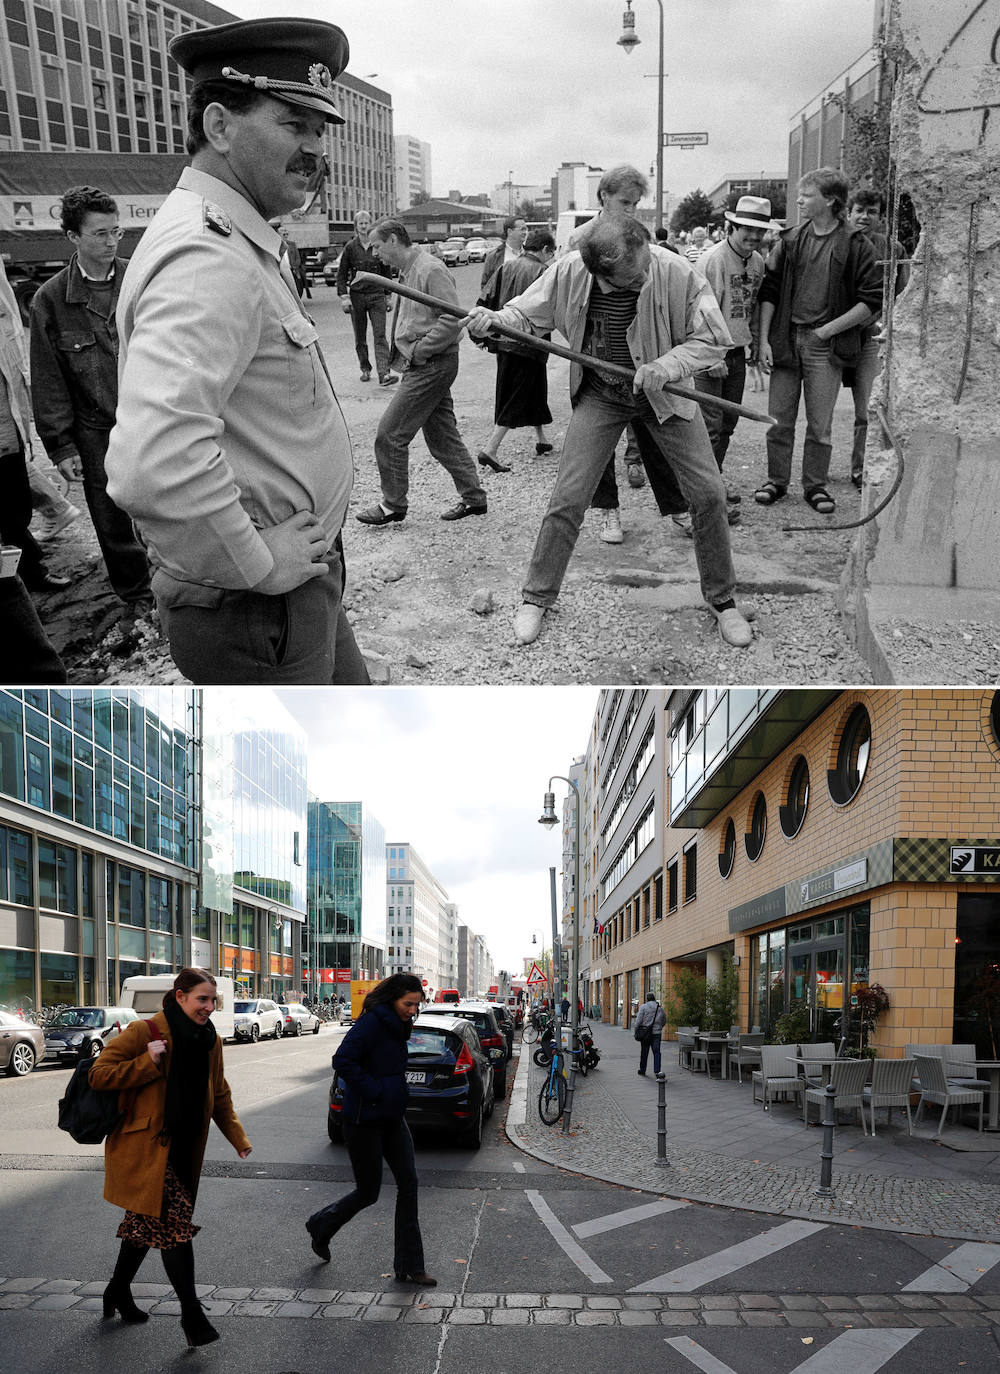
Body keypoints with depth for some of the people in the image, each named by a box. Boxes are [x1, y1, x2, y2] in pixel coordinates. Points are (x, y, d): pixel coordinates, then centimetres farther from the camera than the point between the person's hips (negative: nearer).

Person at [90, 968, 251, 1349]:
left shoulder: (209, 1041, 7)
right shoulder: (144, 1032, -14)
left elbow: (219, 1096, 16)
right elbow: (99, 1075, -14)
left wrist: (237, 1137, 7)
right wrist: (147, 1063, -23)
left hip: (181, 1150, 7)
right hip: (145, 1148, -7)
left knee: (148, 1222, 18)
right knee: (175, 1223, -12)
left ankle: (118, 1292, 38)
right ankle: (191, 1313, -4)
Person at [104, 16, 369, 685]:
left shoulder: (240, 245, 11)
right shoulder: (208, 258, -25)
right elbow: (153, 468, -40)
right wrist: (256, 563, -25)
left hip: (297, 576, 10)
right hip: (256, 607, -10)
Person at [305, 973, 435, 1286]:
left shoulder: (398, 1025, 9)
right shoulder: (372, 1022, -18)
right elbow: (343, 1061, -28)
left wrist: (394, 1095, 7)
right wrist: (374, 1092, -23)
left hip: (392, 1118, 8)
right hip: (364, 1121, -8)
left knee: (408, 1184, 1)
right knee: (368, 1193, 3)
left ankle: (409, 1266, 7)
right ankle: (321, 1227, 31)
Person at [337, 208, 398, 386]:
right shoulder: (351, 247, 0)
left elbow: (387, 272, 10)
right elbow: (342, 273, 3)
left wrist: (387, 295, 8)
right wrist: (343, 296, -6)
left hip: (377, 295, 0)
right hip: (357, 296, 1)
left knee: (380, 335, -10)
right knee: (360, 337, 8)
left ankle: (384, 374, -17)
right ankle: (365, 369, 24)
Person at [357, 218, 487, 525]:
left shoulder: (431, 270, -16)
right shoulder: (407, 272, 13)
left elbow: (452, 320, -23)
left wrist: (417, 351, -18)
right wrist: (402, 352, 10)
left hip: (432, 366, -10)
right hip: (421, 365, 10)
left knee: (389, 434, -5)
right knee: (442, 436, 14)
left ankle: (392, 505, 6)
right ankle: (473, 497, 22)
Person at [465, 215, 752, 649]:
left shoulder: (677, 273, -26)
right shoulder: (569, 272, -23)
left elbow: (714, 338, -16)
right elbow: (526, 312, -7)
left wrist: (665, 366, -32)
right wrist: (493, 320, -29)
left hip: (663, 395, 0)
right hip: (599, 396, 0)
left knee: (708, 494, -3)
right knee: (568, 498, -6)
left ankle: (722, 600, 17)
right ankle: (536, 597, 14)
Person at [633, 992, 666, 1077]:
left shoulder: (643, 1007, -3)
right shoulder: (660, 1008, 8)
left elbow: (638, 1020, -8)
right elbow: (664, 1021, 18)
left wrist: (635, 1031, -1)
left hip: (645, 1033, -1)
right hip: (656, 1033, 2)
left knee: (644, 1052, 9)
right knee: (656, 1052, -3)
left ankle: (642, 1071, 20)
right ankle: (657, 1071, -20)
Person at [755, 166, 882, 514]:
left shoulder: (854, 245, -3)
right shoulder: (790, 241, 6)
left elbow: (872, 300, -4)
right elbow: (769, 291, 7)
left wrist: (829, 329, -9)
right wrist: (764, 340, -2)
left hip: (825, 345, -3)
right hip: (785, 339, 3)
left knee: (820, 422, 2)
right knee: (779, 418, 6)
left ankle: (815, 486, 14)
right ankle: (776, 481, 19)